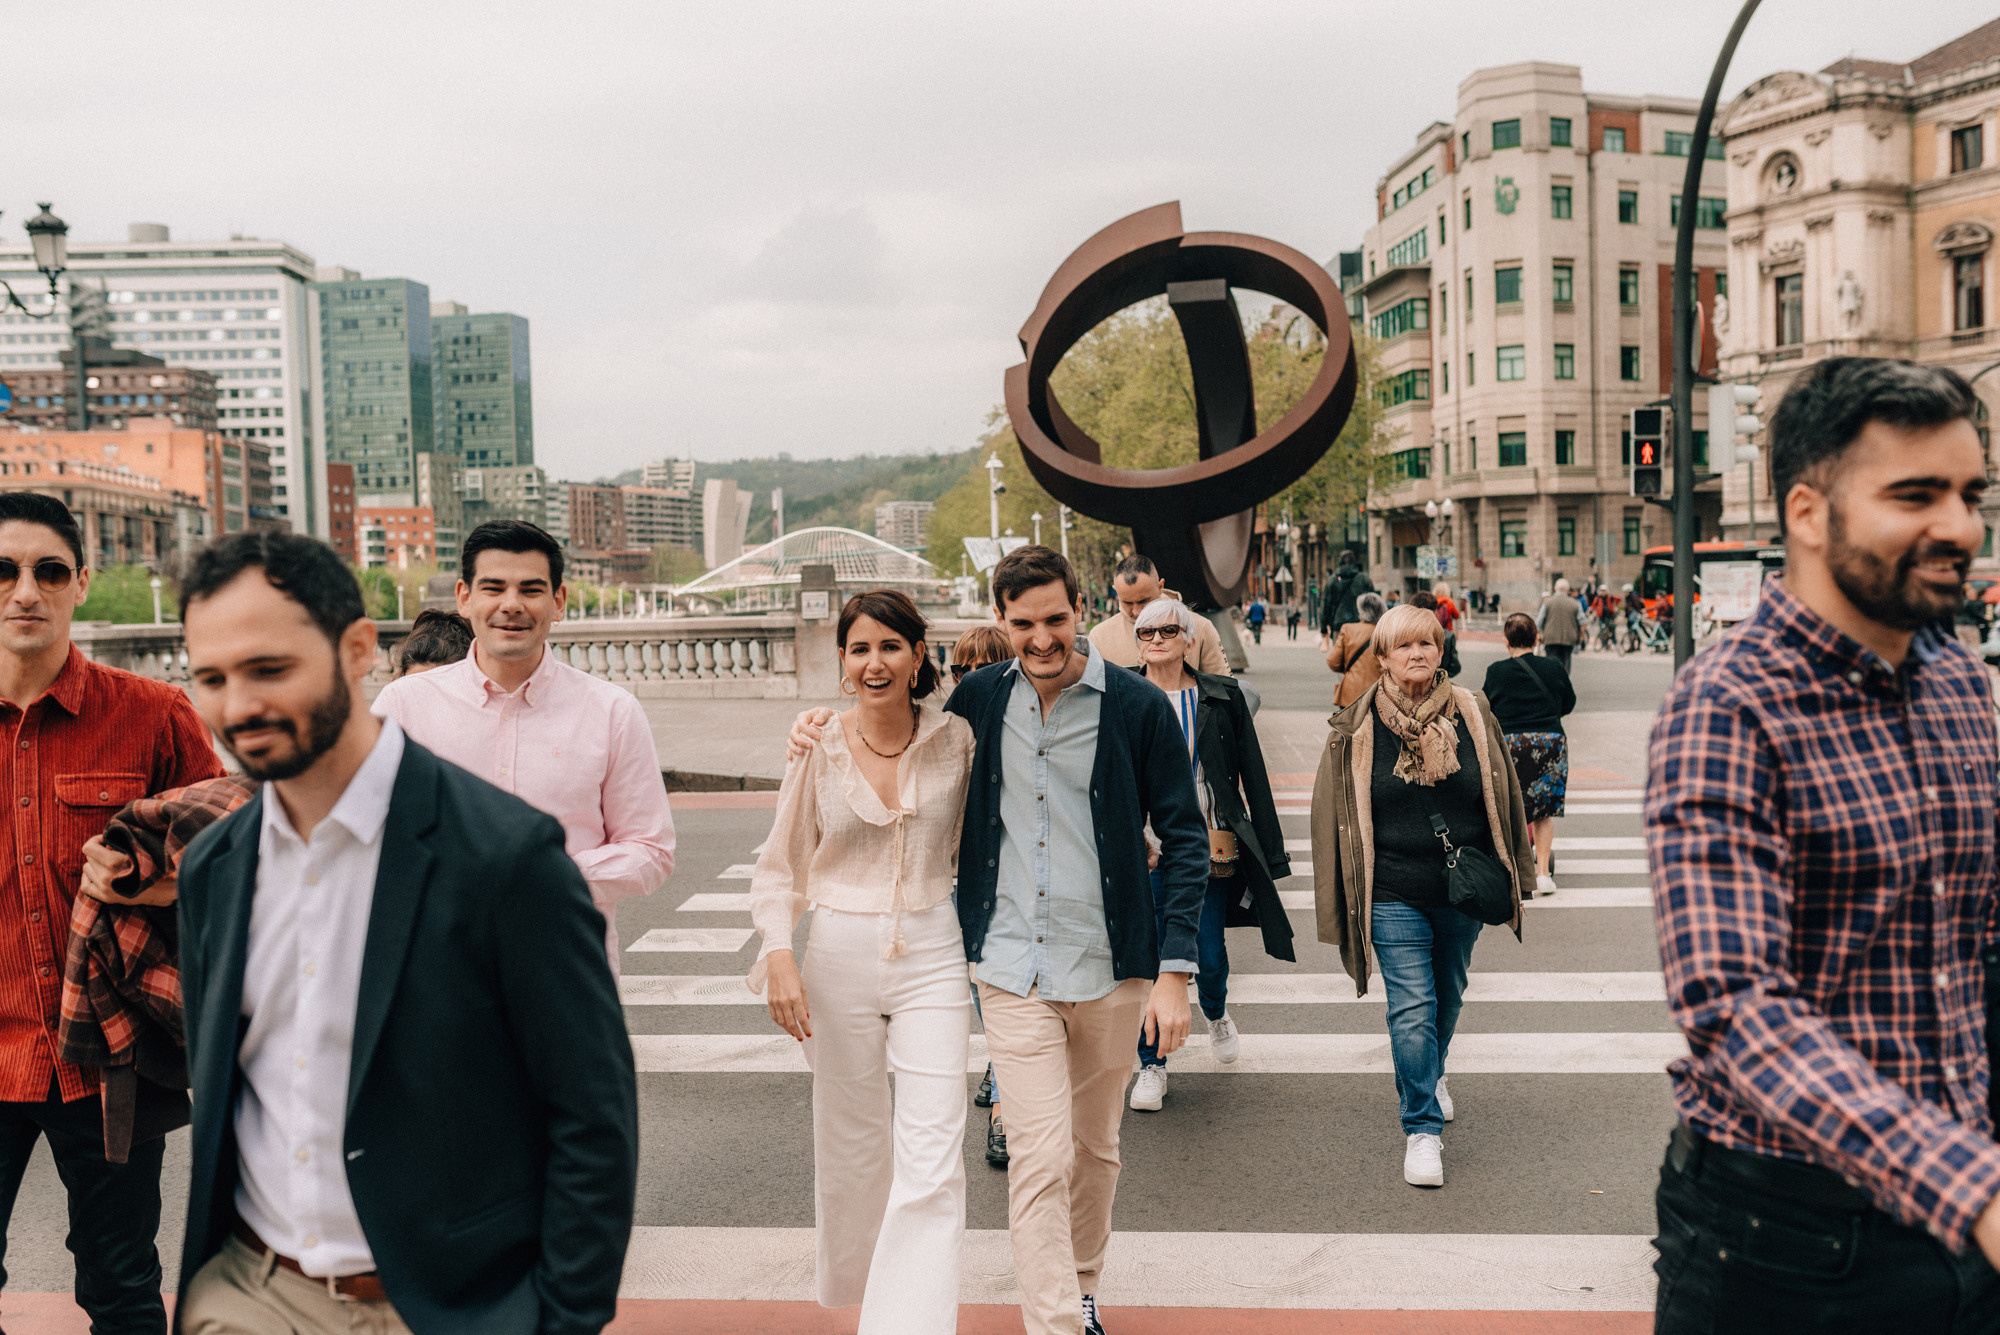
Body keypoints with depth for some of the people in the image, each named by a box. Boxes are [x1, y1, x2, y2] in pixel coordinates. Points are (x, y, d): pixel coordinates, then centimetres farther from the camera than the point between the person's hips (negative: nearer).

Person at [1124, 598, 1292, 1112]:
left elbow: (1253, 775, 6)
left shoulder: (1222, 698, 3)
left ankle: (1216, 1014, 39)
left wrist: (1270, 850, 4)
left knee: (1210, 954, 3)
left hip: (1210, 847, 0)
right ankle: (1152, 1064, 17)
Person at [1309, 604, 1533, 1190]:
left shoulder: (1473, 717, -1)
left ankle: (1432, 1075, 48)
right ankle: (1422, 1128, 1)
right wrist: (1336, 900, 1)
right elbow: (1333, 815, 0)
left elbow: (1503, 800, 8)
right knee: (1411, 1008, -9)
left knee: (1448, 994, 21)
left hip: (1462, 891, 3)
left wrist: (1511, 877, 11)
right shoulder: (1356, 730, -6)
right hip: (1393, 895, -3)